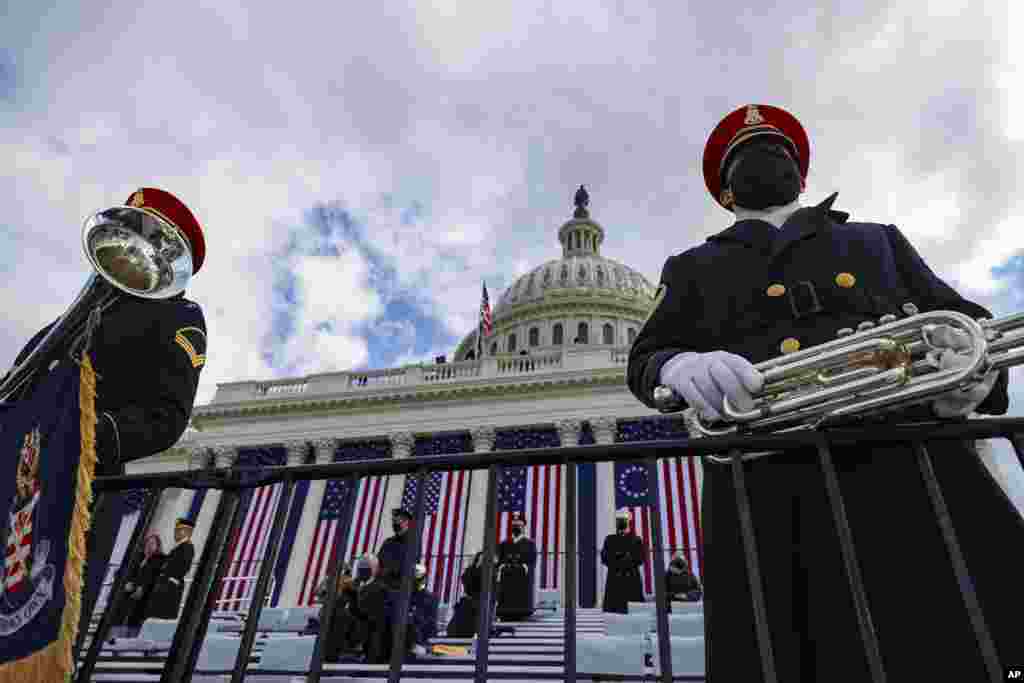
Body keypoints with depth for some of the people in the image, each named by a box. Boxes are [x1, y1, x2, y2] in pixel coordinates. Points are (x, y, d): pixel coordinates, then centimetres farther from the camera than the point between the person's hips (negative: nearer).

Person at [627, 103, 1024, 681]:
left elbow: (966, 321, 22)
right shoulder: (693, 269, 24)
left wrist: (975, 369, -5)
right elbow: (645, 360, 13)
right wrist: (683, 366, -14)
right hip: (763, 496, -1)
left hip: (912, 468, 2)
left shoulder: (877, 240, 29)